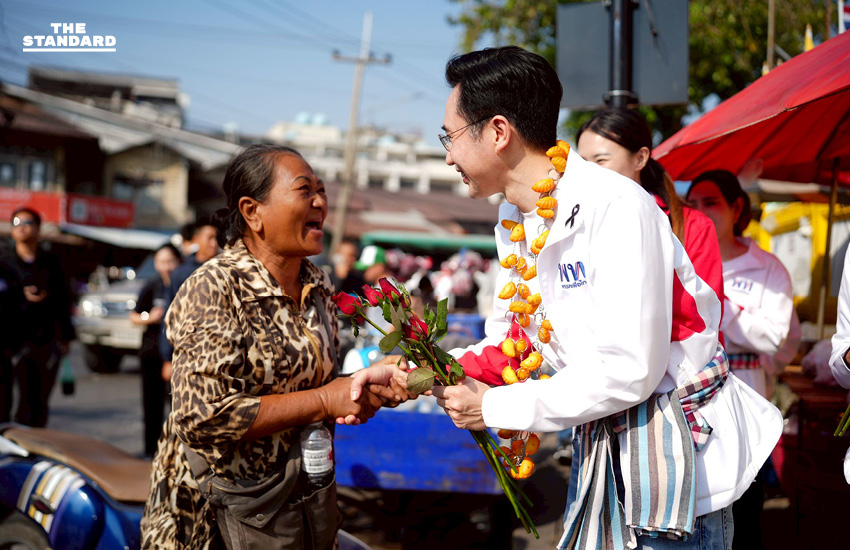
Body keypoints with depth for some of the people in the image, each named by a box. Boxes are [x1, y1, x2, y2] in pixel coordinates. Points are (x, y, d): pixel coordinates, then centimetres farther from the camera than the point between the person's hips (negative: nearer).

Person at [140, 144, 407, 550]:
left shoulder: (319, 287, 5)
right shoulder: (213, 289, -18)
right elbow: (204, 416, -26)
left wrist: (357, 390, -6)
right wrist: (324, 401, -23)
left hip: (306, 498, 7)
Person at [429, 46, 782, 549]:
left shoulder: (617, 207, -22)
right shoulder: (514, 223, 5)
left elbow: (630, 372, -27)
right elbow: (510, 339, 12)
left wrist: (496, 407, -19)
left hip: (672, 439, -8)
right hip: (601, 444, 8)